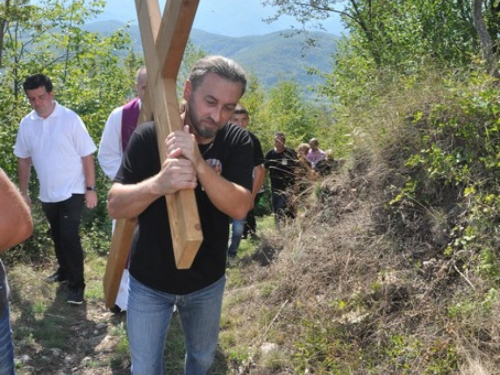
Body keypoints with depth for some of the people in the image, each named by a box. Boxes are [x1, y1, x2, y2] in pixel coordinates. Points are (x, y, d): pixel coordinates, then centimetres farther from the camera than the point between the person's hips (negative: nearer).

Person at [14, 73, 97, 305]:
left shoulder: (70, 119, -14)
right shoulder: (26, 124, -1)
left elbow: (87, 156, -12)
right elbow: (23, 159, 9)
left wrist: (90, 188, -13)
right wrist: (24, 192, 11)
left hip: (72, 192, -5)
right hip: (47, 194, 5)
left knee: (70, 237, -7)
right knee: (58, 237, 19)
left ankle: (76, 285, 4)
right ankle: (64, 270, 39)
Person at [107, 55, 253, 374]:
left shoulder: (238, 142, -14)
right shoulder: (149, 136, -17)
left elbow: (240, 208, -24)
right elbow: (115, 207, -20)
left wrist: (200, 164, -41)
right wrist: (158, 184, -42)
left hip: (207, 281, 2)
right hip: (149, 282, -1)